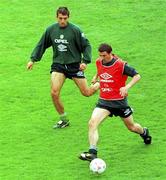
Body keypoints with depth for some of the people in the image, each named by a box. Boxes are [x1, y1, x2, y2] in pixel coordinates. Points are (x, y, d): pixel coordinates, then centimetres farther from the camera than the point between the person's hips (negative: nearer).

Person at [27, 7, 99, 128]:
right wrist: (33, 59, 6)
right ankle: (64, 119, 7)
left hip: (74, 65, -3)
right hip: (58, 65, 3)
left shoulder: (75, 30, -11)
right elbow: (41, 45, 12)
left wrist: (85, 61, -16)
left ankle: (101, 85, 39)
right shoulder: (51, 30, 0)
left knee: (86, 93, 3)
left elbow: (86, 46, -4)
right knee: (54, 93, -12)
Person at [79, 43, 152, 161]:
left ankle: (144, 133, 51)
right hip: (104, 101, 3)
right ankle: (92, 153, -23)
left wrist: (127, 87, -26)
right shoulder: (99, 62, -1)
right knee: (92, 123, -21)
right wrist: (95, 78, 12)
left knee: (132, 127, 15)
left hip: (119, 101, -3)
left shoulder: (121, 65, -18)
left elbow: (137, 76, -13)